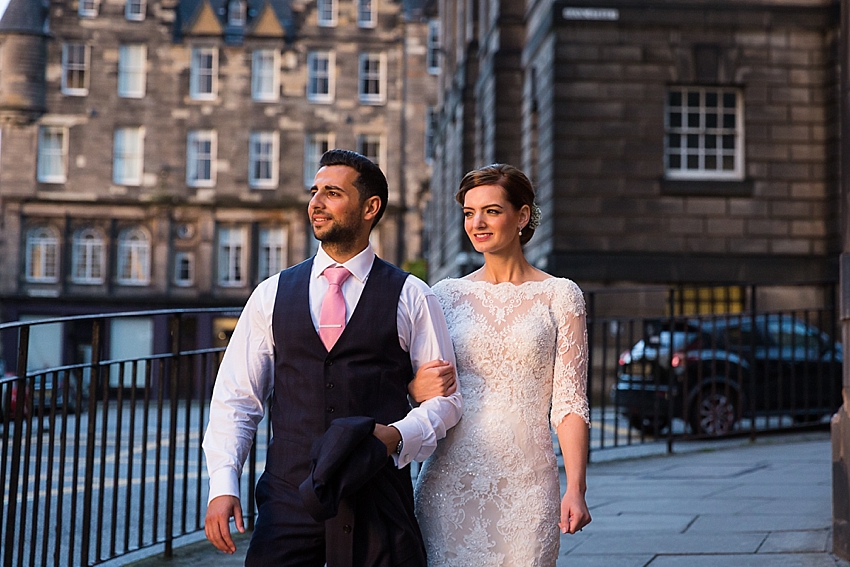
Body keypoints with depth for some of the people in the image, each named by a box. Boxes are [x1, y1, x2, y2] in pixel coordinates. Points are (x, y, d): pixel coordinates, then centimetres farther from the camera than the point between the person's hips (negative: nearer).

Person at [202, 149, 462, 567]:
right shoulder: (272, 294, 8)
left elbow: (444, 398, 4)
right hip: (287, 499, 2)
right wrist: (223, 485, -6)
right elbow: (235, 399, 7)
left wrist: (397, 436, -15)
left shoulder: (410, 297, 3)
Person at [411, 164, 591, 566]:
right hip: (451, 476, 2)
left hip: (526, 480, -2)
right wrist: (416, 387, -10)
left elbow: (570, 403, -1)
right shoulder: (446, 295, 9)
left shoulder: (559, 296, 3)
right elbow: (417, 383, 15)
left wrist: (576, 489, -10)